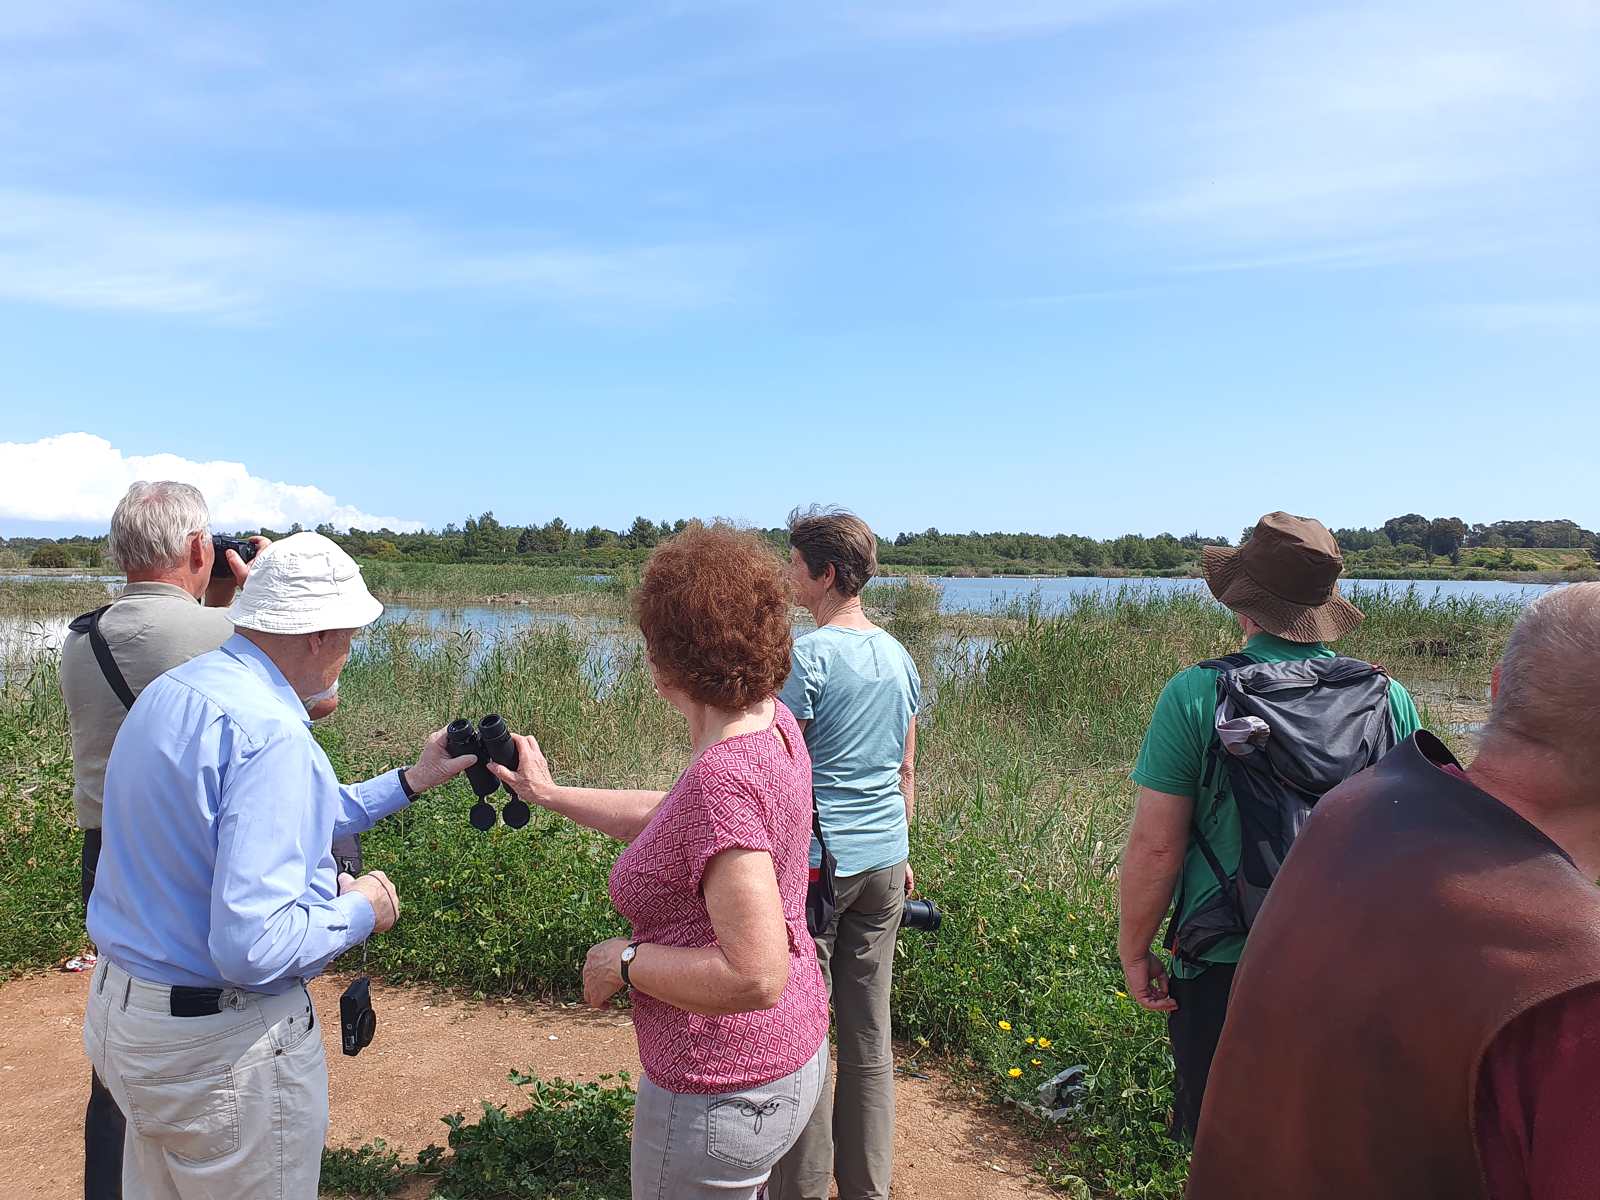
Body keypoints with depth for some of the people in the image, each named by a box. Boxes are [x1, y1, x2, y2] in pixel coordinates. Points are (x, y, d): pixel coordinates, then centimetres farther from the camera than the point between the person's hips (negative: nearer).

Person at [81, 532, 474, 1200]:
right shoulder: (273, 734, -27)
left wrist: (409, 782, 18)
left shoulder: (168, 693, 4)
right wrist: (360, 910, -14)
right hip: (218, 1047, -9)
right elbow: (254, 946, -32)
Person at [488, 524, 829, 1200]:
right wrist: (549, 795, 19)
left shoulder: (723, 777, -31)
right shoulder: (770, 721, -2)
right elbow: (670, 820, 13)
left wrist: (625, 960, -19)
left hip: (724, 1091, -9)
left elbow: (756, 976, -32)